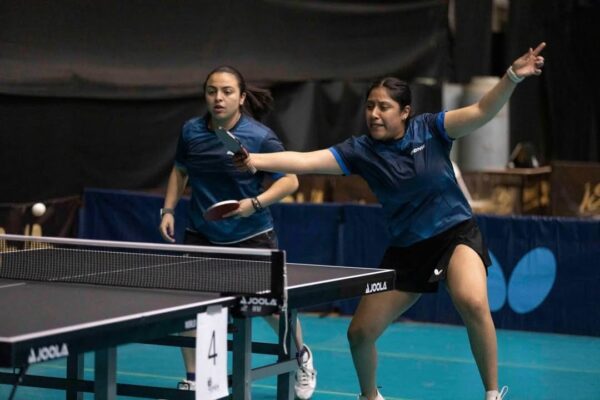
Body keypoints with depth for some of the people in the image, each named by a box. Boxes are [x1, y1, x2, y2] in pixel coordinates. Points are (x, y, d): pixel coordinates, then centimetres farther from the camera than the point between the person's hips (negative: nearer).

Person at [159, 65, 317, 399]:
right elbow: (180, 171, 14)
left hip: (251, 236, -3)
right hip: (202, 236, 3)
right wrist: (169, 210, 4)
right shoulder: (191, 131, -3)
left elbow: (290, 180, -13)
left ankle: (301, 356, 36)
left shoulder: (260, 137, -16)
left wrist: (255, 203, -26)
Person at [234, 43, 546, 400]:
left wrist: (512, 77, -33)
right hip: (406, 250, 3)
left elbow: (482, 112, -17)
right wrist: (256, 160, -30)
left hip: (456, 234, -3)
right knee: (360, 333, 3)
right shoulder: (361, 151, -7)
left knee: (473, 303, -33)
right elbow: (304, 161, -16)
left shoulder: (430, 130, -9)